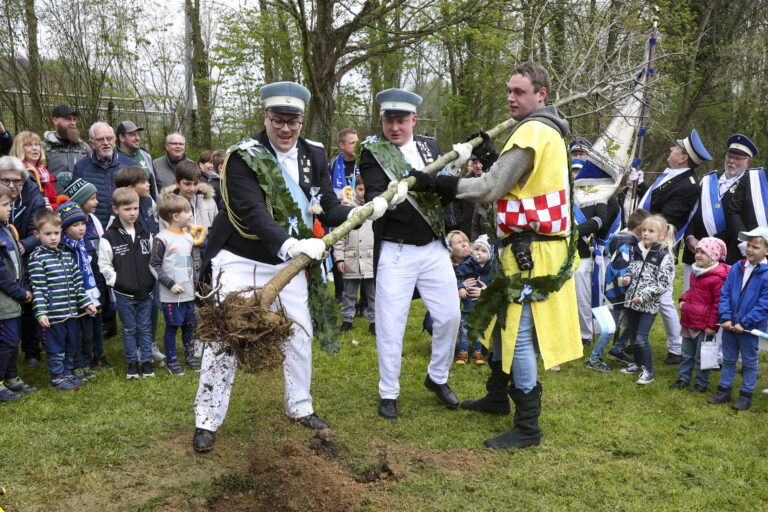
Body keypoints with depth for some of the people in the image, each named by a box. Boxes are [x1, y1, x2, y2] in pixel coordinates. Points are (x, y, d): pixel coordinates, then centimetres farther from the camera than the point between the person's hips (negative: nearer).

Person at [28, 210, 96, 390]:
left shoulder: (68, 254, 10)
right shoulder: (37, 258, -10)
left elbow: (77, 281, 15)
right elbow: (37, 288, -14)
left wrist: (86, 302, 12)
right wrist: (41, 312, -20)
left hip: (71, 312, 6)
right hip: (52, 314, -6)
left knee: (70, 345, 16)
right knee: (55, 347, 4)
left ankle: (67, 373, 30)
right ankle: (57, 377, 17)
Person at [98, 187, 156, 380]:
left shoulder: (145, 234, 6)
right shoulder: (110, 237, -7)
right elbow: (104, 264, -5)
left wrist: (151, 281, 6)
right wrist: (117, 282, -12)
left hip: (145, 292, 3)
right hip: (124, 294, -3)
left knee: (145, 327, 10)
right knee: (129, 329, 8)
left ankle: (146, 360, 20)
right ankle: (132, 362, 20)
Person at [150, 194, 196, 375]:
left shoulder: (188, 237, 10)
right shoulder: (162, 239, -12)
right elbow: (154, 265, -11)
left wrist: (193, 282, 14)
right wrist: (170, 284, -16)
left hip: (188, 293, 6)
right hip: (171, 295, -6)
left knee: (189, 325, 12)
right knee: (172, 326, 2)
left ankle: (189, 355, 27)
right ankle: (171, 361, 16)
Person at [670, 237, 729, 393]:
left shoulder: (718, 278, -19)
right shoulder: (696, 272, 8)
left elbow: (718, 303, -17)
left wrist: (712, 325, -15)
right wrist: (683, 299, 6)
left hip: (704, 325, -8)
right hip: (688, 321, 8)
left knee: (701, 357, 5)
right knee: (687, 354, 19)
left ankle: (701, 383, 20)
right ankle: (684, 379, 31)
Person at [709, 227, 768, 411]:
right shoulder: (737, 268, -1)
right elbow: (725, 293, 1)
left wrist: (744, 323, -18)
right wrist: (725, 318, -9)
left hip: (750, 327, -4)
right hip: (729, 325, 5)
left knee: (749, 362, 12)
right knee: (728, 359, 17)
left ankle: (746, 395, 24)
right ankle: (724, 390, 30)